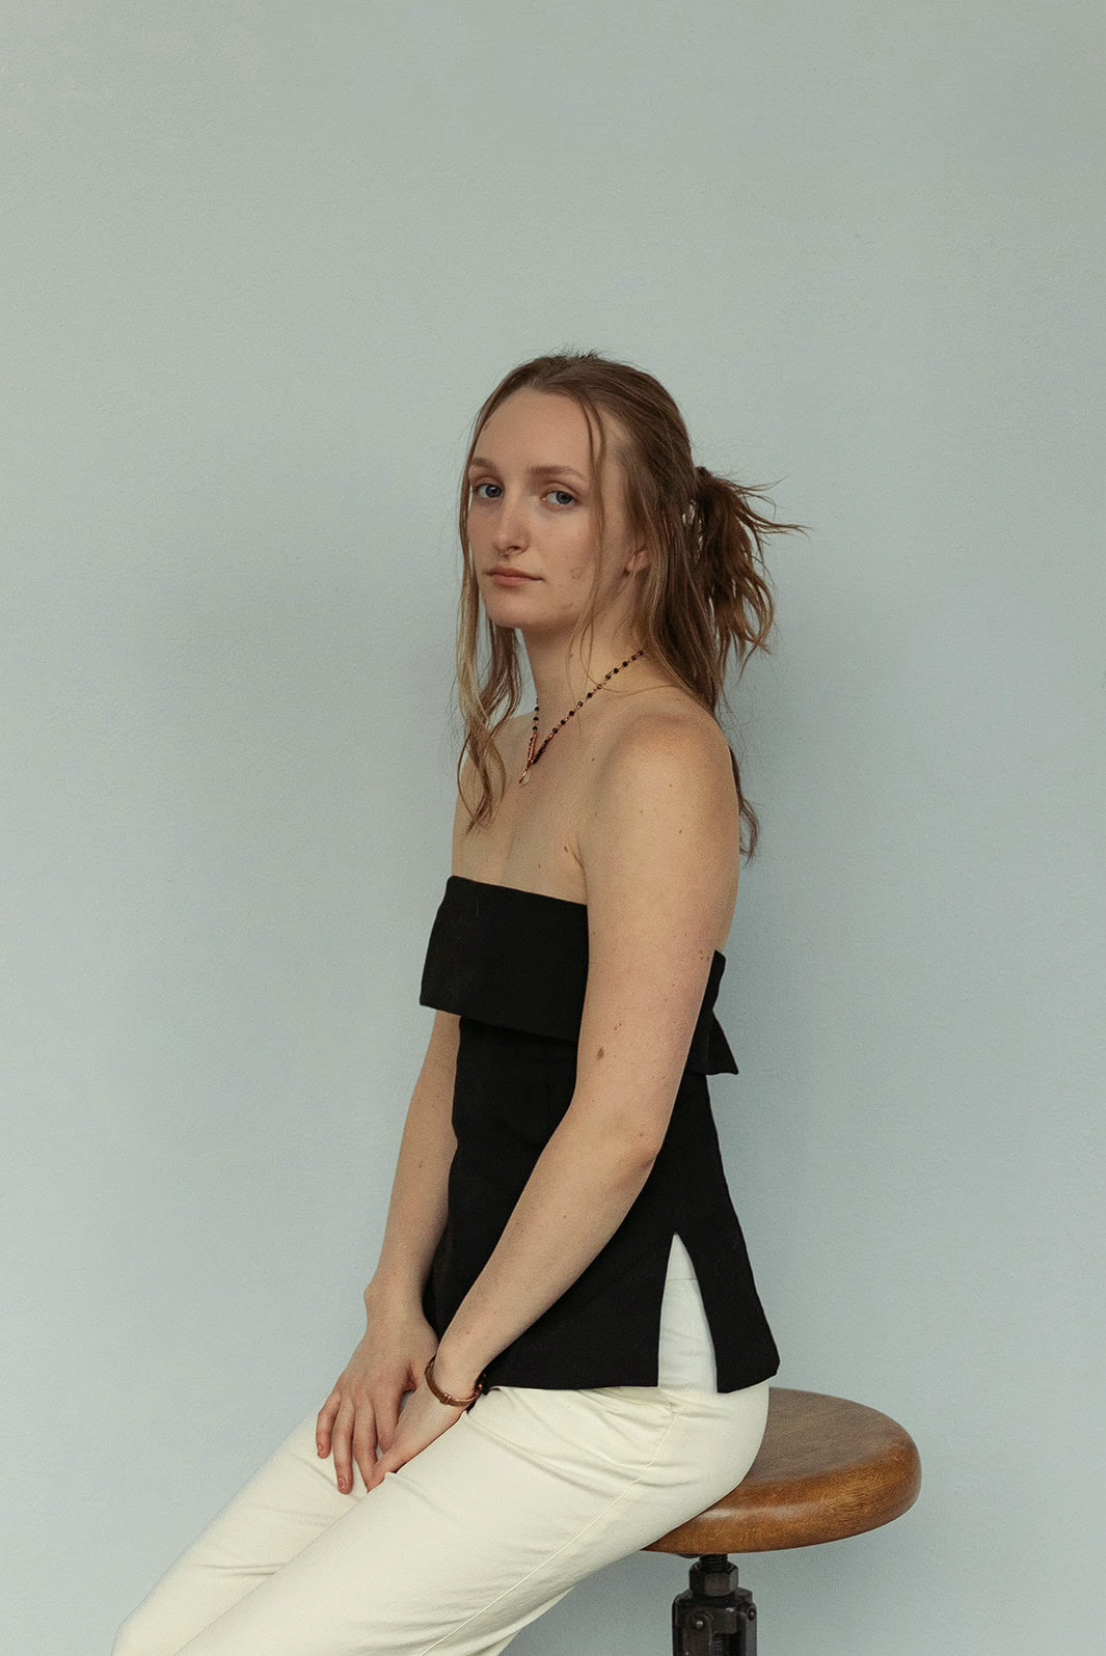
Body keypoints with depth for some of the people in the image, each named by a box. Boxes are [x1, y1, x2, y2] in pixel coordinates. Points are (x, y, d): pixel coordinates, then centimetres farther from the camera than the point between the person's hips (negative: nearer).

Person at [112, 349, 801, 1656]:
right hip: (493, 1337, 8)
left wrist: (453, 1371, -12)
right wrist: (398, 1305, 2)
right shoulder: (499, 758, 13)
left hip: (632, 1369, -8)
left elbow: (619, 1126, -21)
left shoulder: (660, 756, -16)